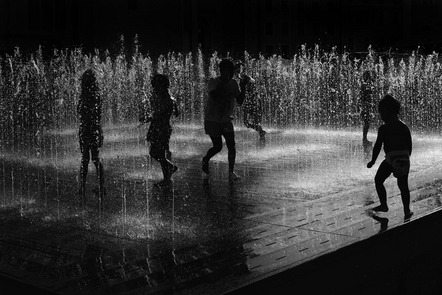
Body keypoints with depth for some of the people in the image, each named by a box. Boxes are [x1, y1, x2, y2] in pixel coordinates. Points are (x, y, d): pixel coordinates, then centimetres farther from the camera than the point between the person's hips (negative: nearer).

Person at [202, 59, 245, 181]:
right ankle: (205, 159, 30)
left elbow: (240, 101, -2)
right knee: (218, 146, -2)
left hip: (226, 120, 4)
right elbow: (215, 96, -31)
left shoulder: (233, 83, 0)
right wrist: (223, 83, -30)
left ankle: (231, 172, -1)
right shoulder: (213, 82, -13)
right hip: (212, 120, -4)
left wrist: (243, 88, -14)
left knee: (231, 145, -9)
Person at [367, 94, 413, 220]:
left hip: (391, 159, -5)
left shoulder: (384, 129, -7)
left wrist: (372, 161, 4)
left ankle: (384, 205, 17)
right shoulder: (404, 127, 8)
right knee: (403, 185, 15)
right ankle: (407, 211, 13)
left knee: (378, 180, 16)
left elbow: (378, 146, -6)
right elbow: (409, 146, 12)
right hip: (404, 159, 5)